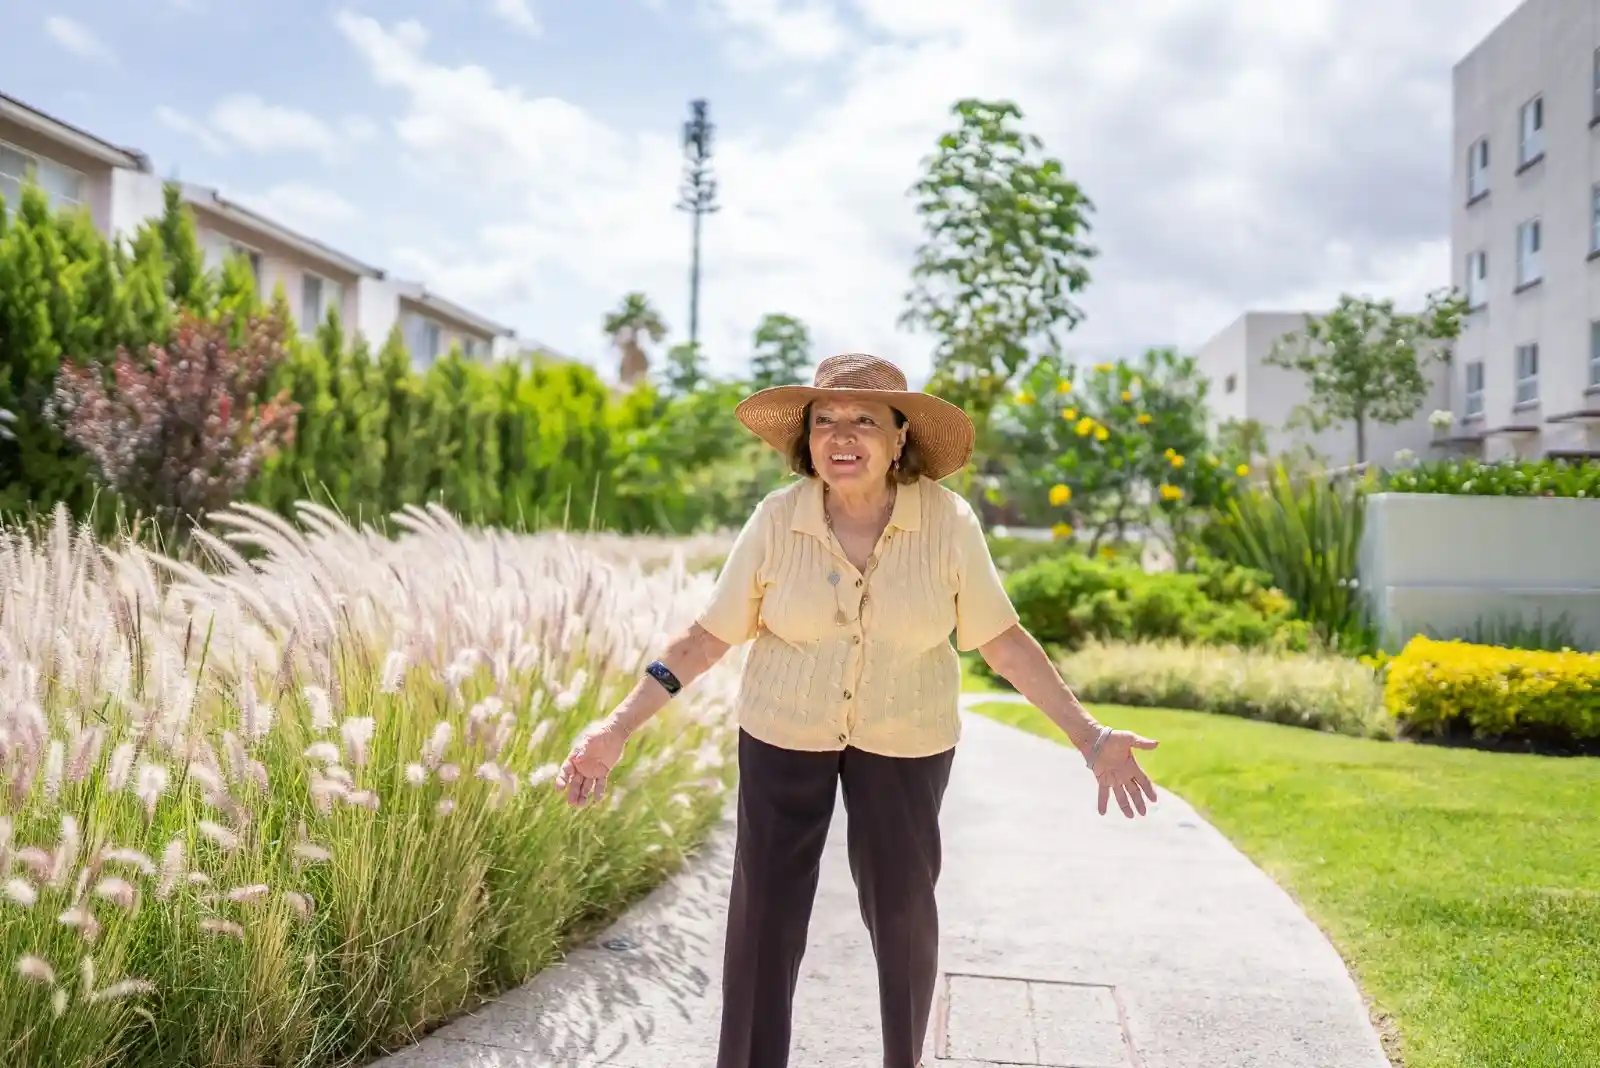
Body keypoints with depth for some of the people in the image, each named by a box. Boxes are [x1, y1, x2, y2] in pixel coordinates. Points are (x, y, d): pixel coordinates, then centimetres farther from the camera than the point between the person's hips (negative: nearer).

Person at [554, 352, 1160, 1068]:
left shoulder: (948, 522, -18)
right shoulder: (777, 519, -16)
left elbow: (1002, 639, -10)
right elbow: (708, 636, -10)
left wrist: (1089, 736, -14)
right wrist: (619, 727, -17)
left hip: (905, 740, 0)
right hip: (784, 732, 0)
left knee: (902, 908, 9)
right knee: (764, 909, 2)